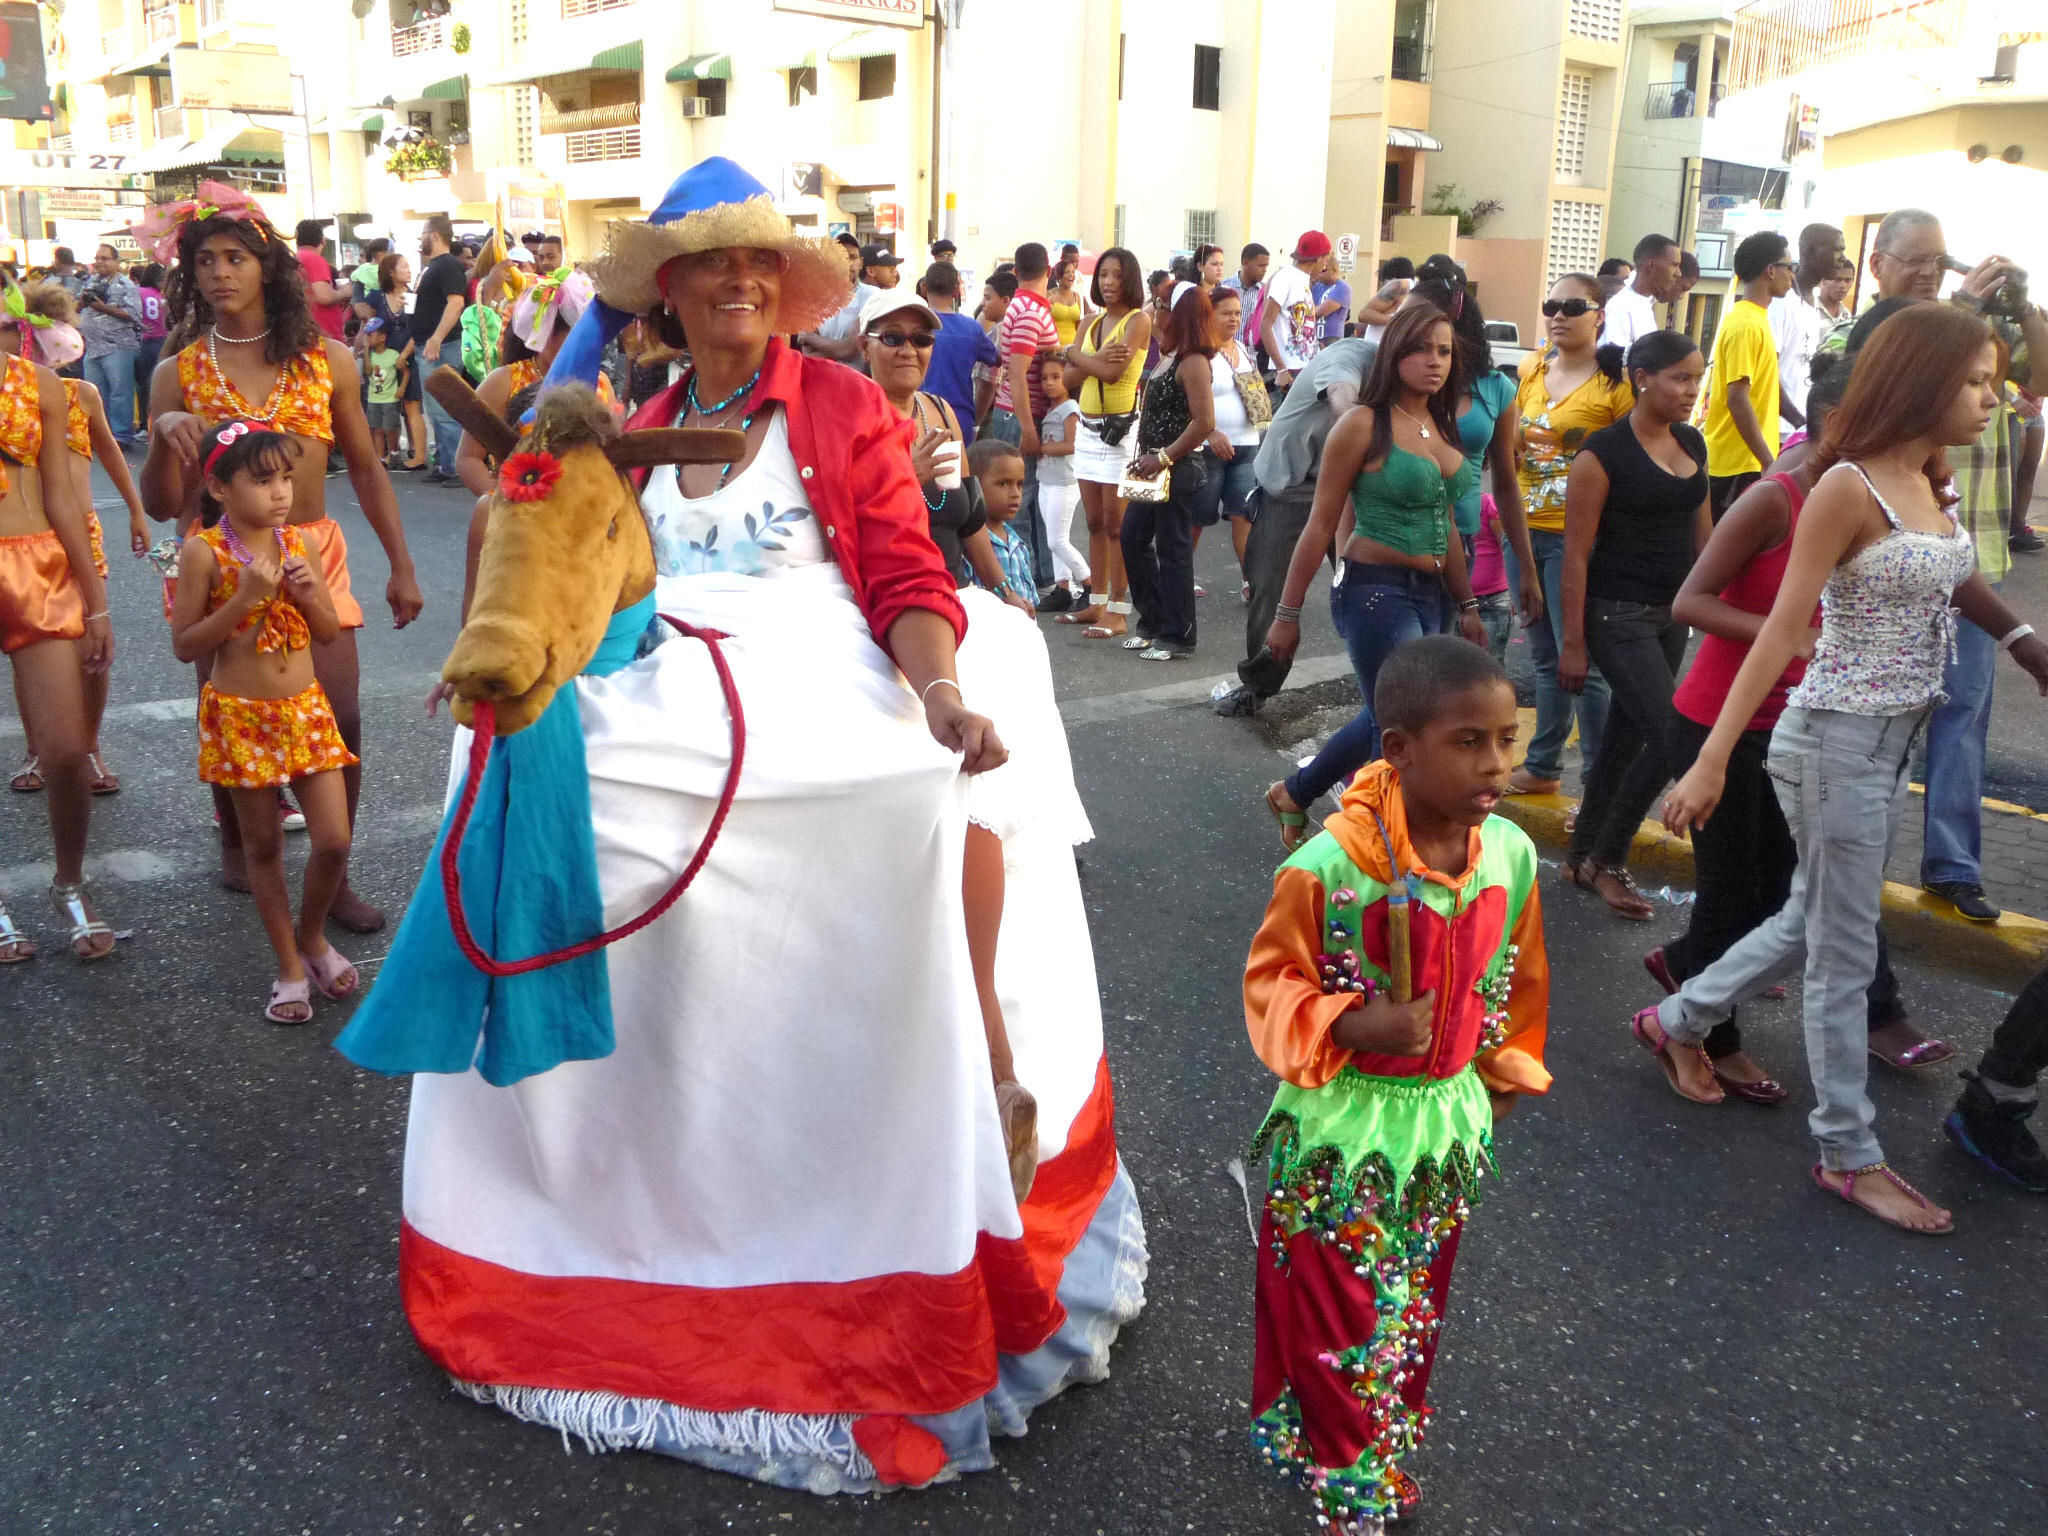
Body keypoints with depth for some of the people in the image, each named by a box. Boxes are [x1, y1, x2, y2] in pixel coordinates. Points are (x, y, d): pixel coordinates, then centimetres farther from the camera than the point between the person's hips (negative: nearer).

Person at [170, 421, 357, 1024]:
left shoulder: (296, 542, 2)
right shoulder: (203, 552, -11)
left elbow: (329, 632, 8)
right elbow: (184, 646, -11)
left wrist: (309, 594, -12)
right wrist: (246, 596, -20)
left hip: (306, 709, 3)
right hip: (239, 717, -3)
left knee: (334, 841, -1)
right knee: (264, 847, 9)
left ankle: (312, 936, 27)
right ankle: (290, 966, 23)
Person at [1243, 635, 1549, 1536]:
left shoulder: (1511, 853, -9)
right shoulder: (1328, 867, -26)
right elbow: (1272, 984, -13)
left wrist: (1508, 1071, 18)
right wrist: (1355, 1029, -29)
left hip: (1450, 1122, 5)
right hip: (1342, 1126, -4)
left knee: (1416, 1303, 22)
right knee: (1333, 1303, 11)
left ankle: (1388, 1448, 45)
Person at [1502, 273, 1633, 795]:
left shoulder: (1616, 382, -9)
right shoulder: (1530, 370, 9)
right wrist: (1515, 444, 3)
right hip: (1525, 530, 6)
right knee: (1545, 658, 17)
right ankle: (1543, 766, 29)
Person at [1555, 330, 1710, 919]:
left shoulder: (1692, 444, 8)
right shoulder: (1604, 452, -13)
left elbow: (1702, 533, 16)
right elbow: (1576, 555, -12)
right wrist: (1573, 644, -12)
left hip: (1673, 614, 7)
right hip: (1618, 614, -7)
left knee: (1625, 738, 12)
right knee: (1671, 737, -12)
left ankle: (1582, 858, 25)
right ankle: (1606, 859, 5)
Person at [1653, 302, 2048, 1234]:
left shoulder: (1929, 485, 8)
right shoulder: (1848, 487, -17)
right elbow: (1781, 630, -19)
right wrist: (1712, 761, -20)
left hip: (1894, 738, 9)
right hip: (1837, 739, -9)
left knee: (1812, 923, 20)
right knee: (1844, 954, 3)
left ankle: (1678, 1021, 39)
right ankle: (1848, 1155, 17)